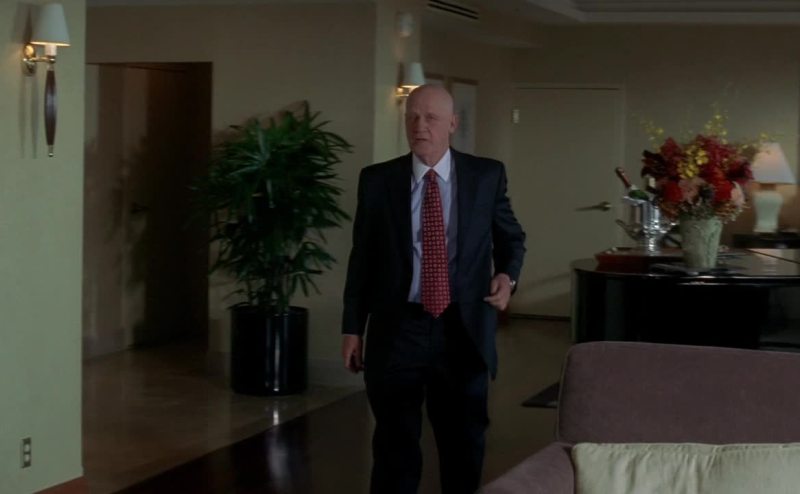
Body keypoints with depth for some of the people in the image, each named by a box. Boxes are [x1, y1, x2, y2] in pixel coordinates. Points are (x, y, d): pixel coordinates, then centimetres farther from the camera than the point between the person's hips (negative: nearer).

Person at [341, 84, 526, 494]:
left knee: (465, 446, 12)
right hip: (398, 330, 0)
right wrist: (352, 327, 4)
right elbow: (362, 257, 4)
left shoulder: (487, 175, 1)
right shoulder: (377, 180, 1)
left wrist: (507, 275, -8)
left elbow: (511, 237, 13)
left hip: (463, 330, 1)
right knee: (395, 448, 9)